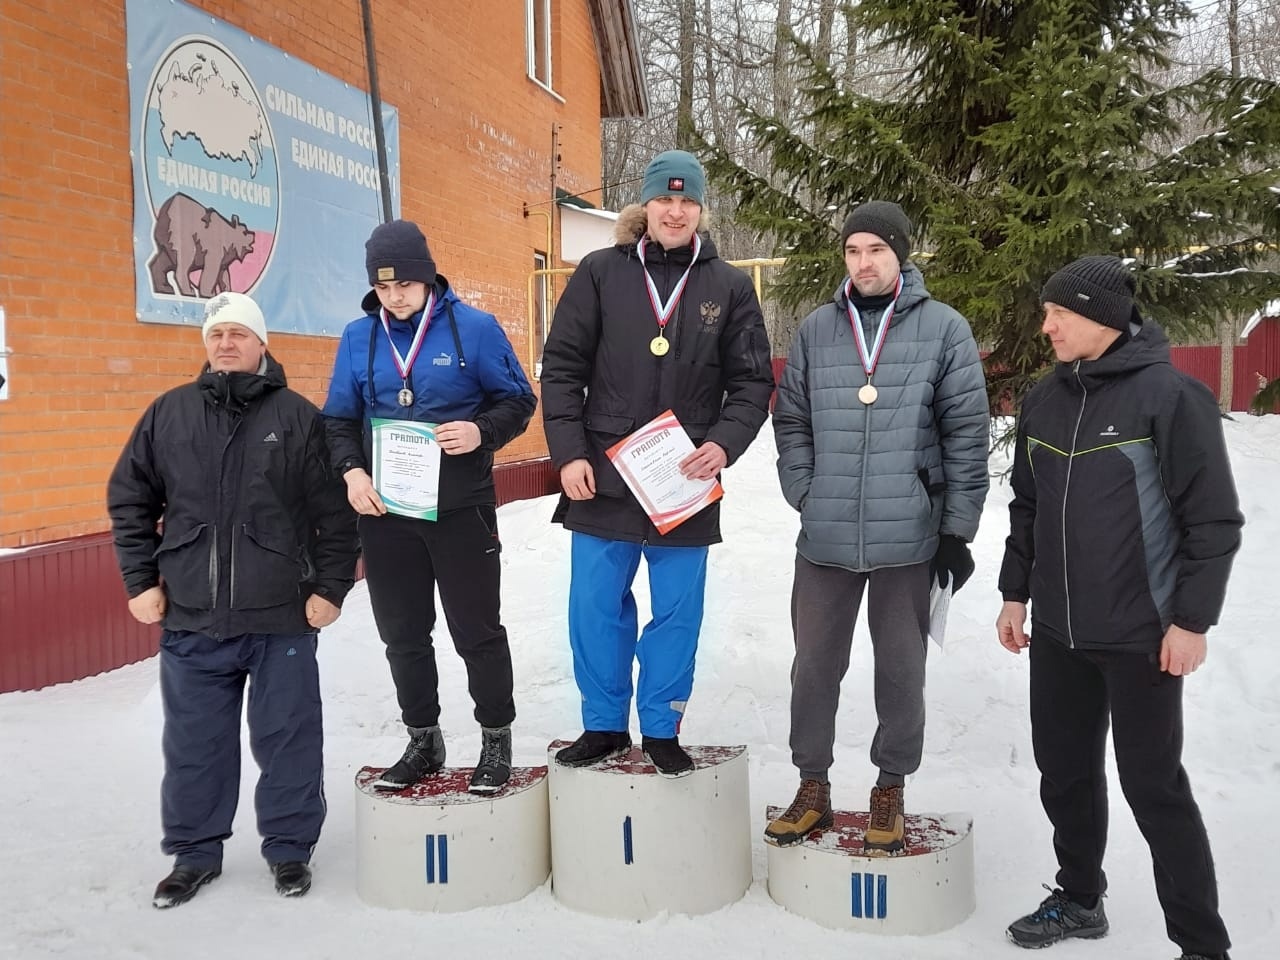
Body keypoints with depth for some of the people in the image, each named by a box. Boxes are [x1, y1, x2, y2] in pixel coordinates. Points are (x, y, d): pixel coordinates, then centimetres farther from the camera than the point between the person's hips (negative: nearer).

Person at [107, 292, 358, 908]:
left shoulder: (298, 417, 0)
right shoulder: (169, 414, 7)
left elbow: (335, 512, -1)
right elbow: (130, 500, 12)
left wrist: (330, 587, -4)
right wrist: (140, 580, 7)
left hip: (282, 618, -2)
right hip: (190, 618, 3)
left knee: (288, 737, 7)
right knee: (194, 741, 12)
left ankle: (289, 847, 24)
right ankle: (194, 851, 28)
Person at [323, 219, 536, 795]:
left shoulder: (474, 328, -5)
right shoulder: (358, 337, 6)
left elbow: (518, 400, 0)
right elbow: (338, 418, 11)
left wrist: (482, 431, -20)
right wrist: (351, 470, -8)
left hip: (461, 509, -3)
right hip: (384, 510, 4)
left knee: (476, 630, 4)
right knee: (402, 634, 12)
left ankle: (496, 737, 22)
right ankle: (422, 741, 28)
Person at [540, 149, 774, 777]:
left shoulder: (729, 288, 3)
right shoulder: (600, 273, 2)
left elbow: (753, 383, 4)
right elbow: (561, 368, 1)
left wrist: (724, 444, -13)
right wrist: (569, 454, -7)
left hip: (686, 484, 0)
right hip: (602, 479, 0)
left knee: (677, 612, 9)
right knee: (596, 608, 8)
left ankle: (661, 729, 26)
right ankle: (605, 725, 26)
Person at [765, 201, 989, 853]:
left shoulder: (943, 329, -1)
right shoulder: (815, 330, 6)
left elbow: (966, 434, -2)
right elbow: (791, 421, 11)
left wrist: (957, 529, -3)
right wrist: (806, 495, 1)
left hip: (909, 537, -2)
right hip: (824, 537, 2)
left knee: (900, 668, 10)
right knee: (815, 663, 10)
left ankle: (889, 789, 27)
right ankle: (812, 786, 26)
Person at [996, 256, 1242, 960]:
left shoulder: (1169, 395, -12)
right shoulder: (1044, 399, 8)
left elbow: (1213, 519, -11)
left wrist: (1191, 619, -13)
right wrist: (1016, 594, 15)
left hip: (1142, 636, -6)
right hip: (1057, 632, 6)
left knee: (1153, 783, 1)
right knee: (1065, 770, 16)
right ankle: (1079, 899, 35)